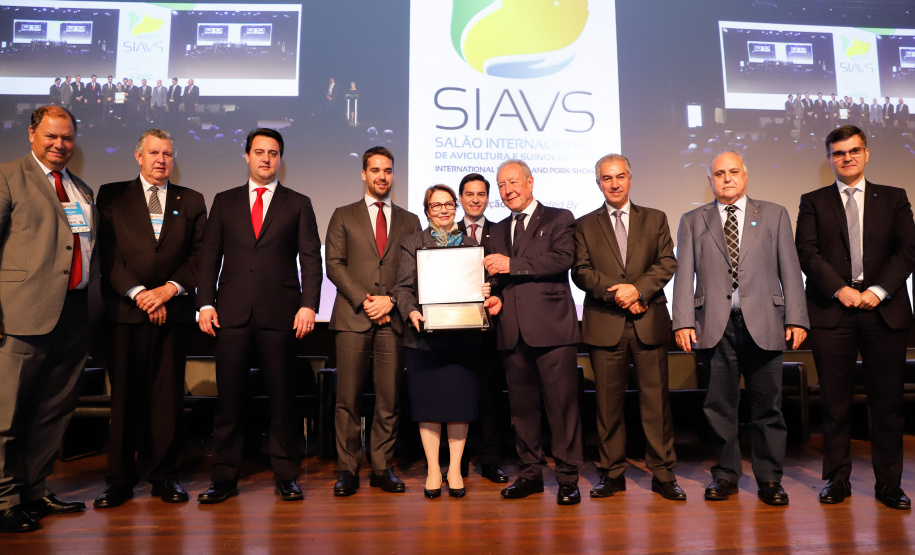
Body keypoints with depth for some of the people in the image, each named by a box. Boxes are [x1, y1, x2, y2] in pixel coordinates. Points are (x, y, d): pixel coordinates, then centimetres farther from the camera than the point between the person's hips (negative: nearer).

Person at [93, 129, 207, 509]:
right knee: (124, 394, 4)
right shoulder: (111, 196, 11)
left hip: (174, 310, 1)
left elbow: (200, 256, 6)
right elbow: (108, 253, 2)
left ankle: (165, 476, 14)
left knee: (168, 394, 3)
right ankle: (120, 478, 16)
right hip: (125, 309, 0)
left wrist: (168, 289, -7)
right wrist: (138, 293, -8)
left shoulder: (191, 202, 13)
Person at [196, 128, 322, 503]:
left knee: (282, 398, 4)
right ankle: (225, 478, 18)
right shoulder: (224, 202, 15)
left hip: (280, 314, -1)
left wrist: (309, 305, -9)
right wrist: (205, 304, -1)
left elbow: (311, 259, 3)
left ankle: (286, 476, 15)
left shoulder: (298, 204, 10)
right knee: (229, 398, 5)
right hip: (232, 314, 2)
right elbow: (209, 256, 11)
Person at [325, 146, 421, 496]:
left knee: (389, 399, 3)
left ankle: (383, 469, 14)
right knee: (348, 398, 0)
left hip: (393, 319, 1)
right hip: (352, 317, -1)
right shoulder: (343, 216, 13)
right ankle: (348, 470, 11)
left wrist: (391, 300, -6)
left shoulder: (409, 221, 16)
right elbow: (334, 264, 3)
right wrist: (363, 300, -9)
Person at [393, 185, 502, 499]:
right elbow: (403, 287, 2)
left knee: (460, 401, 3)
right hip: (424, 334, -1)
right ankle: (433, 470, 15)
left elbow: (481, 284, 13)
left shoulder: (470, 243, 15)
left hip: (464, 335, 1)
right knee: (428, 401, 3)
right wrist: (411, 312, -17)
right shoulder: (412, 243, 10)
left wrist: (487, 296, -10)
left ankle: (455, 469, 16)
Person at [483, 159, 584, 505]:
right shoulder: (498, 231, 21)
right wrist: (494, 295, 0)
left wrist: (512, 264, -14)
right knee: (522, 405, 10)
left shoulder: (559, 219, 5)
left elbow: (561, 259, -12)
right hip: (512, 330, 5)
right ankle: (530, 473, 22)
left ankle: (568, 478, 9)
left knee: (562, 403, -3)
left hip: (551, 326, -5)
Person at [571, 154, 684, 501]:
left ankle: (663, 474, 15)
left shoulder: (655, 219, 14)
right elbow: (581, 272, 1)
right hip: (604, 325, 0)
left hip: (649, 322, 1)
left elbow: (667, 263, 4)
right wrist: (620, 295, -11)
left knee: (656, 399, 3)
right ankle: (612, 474, 16)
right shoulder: (585, 225, 11)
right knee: (608, 402, 4)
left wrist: (638, 289, -13)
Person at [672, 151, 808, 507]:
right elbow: (684, 274, 5)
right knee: (719, 405, 5)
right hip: (715, 325, 0)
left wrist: (796, 318, -1)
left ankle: (769, 478, 19)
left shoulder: (774, 215, 13)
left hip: (763, 323, 0)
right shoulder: (692, 222, 12)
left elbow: (790, 269, 8)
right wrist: (683, 321, -6)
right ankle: (725, 475, 19)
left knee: (767, 404, 5)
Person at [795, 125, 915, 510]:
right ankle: (837, 480, 14)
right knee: (835, 403, 3)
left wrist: (879, 290, -9)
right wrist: (841, 289, -11)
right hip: (832, 312, -1)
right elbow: (807, 252, 0)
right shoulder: (813, 202, 11)